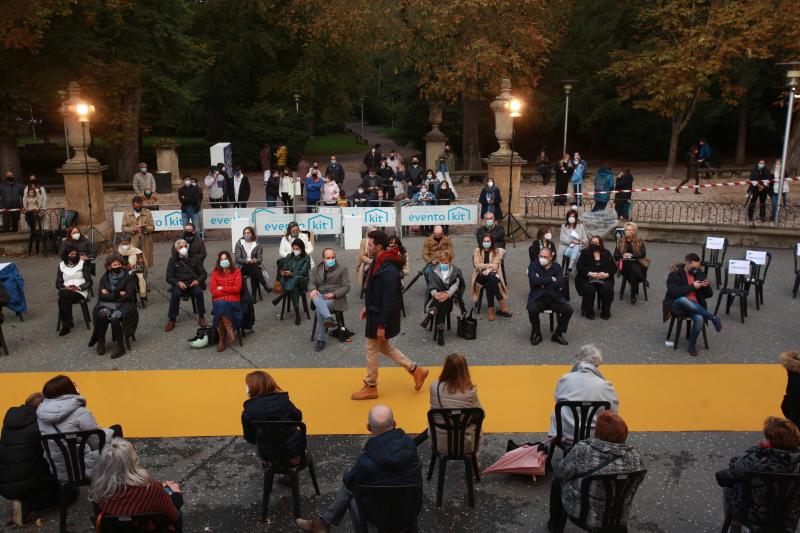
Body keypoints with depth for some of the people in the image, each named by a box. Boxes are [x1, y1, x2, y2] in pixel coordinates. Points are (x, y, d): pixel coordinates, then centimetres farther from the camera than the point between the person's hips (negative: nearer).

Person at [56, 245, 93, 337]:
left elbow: (89, 282, 1)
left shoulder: (82, 264, 5)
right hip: (66, 291, 2)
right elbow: (58, 283, 11)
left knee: (63, 298, -31)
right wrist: (65, 287, -11)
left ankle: (66, 325, -17)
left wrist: (78, 287, -16)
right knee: (62, 295, -33)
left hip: (80, 292, -2)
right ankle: (68, 322, -20)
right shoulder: (61, 265, 14)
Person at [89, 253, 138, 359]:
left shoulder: (127, 278, -3)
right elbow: (101, 296, -2)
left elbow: (128, 296, -11)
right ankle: (100, 341, -11)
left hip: (124, 305, -3)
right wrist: (118, 294, -11)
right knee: (102, 315, -31)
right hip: (107, 305, 3)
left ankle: (119, 346, -23)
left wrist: (110, 295, -8)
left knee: (114, 317, -34)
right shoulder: (105, 278, 7)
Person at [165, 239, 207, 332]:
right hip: (179, 285, 0)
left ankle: (201, 317, -17)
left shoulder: (194, 258, 12)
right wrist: (178, 282, -15)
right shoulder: (173, 260, 10)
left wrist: (198, 280, -11)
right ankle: (171, 320, -24)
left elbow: (203, 273, 10)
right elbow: (169, 277, 6)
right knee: (175, 294, -33)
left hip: (193, 283, 0)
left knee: (198, 292, -32)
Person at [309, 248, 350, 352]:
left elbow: (346, 287, -2)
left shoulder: (342, 269, 3)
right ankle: (329, 318, -55)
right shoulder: (316, 269, 15)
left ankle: (320, 339, -26)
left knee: (319, 309, -32)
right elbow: (311, 283, 10)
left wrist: (334, 294, -18)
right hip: (320, 296, 3)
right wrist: (313, 289, -16)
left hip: (335, 298, -3)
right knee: (315, 297, -35)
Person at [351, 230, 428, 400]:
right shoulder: (378, 262, 3)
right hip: (375, 312, 10)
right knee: (383, 346, 21)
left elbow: (389, 300, -26)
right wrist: (367, 307, 18)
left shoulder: (388, 270, -28)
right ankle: (415, 370, 29)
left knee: (371, 348, 5)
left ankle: (370, 387, 23)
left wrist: (382, 325, -23)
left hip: (381, 316, -10)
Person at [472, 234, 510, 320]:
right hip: (481, 277, 0)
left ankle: (490, 308, -33)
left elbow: (496, 265, -3)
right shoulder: (477, 251, 8)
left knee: (489, 284, -37)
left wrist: (488, 270, -21)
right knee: (491, 279, -36)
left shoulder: (497, 251, 9)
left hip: (493, 276, 1)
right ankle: (503, 306, -34)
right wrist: (490, 265, -16)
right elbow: (476, 265, -6)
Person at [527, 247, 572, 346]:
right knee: (532, 309, -33)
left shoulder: (557, 267, 7)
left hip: (554, 297, 2)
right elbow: (534, 281, -16)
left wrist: (543, 283, -12)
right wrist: (551, 279, -12)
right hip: (538, 297, -2)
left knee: (568, 309, -22)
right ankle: (536, 334, -5)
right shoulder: (533, 266, 2)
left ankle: (557, 334, 2)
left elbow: (560, 283, -8)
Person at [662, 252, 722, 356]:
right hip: (678, 305, -3)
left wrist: (707, 286, -10)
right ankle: (713, 317, -29)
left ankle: (692, 345, -12)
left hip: (695, 307, 3)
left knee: (699, 318, -33)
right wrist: (692, 287, -22)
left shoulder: (700, 274, 9)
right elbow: (673, 292, -19)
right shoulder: (675, 274, -5)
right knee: (683, 300, -40)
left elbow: (709, 295, 12)